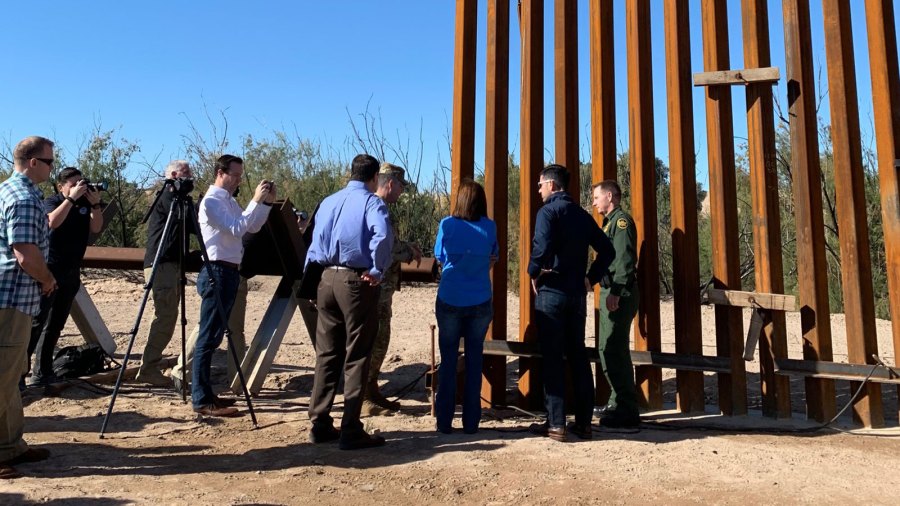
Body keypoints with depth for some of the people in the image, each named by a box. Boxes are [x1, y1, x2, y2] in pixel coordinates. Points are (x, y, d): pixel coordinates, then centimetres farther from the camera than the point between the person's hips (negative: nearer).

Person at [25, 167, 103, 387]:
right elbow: (53, 222, -23)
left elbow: (96, 228, -2)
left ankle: (42, 372, 12)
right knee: (36, 322, -8)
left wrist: (95, 204, -14)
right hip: (49, 269, -5)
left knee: (55, 324, 7)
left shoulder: (85, 203, 9)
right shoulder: (51, 202, -3)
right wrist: (72, 198, -23)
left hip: (72, 272, 5)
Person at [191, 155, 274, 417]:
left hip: (229, 271, 10)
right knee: (209, 337, -8)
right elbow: (237, 229, -21)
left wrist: (267, 203, 6)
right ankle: (202, 401, -3)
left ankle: (206, 395, 20)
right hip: (216, 272, -10)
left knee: (215, 336, 12)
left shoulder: (229, 200, 17)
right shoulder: (212, 200, -11)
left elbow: (252, 227, 17)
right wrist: (256, 201, -18)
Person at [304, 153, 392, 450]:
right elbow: (383, 234, -25)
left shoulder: (327, 202, 14)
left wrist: (311, 280, 18)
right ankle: (350, 431, 5)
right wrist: (378, 271, -15)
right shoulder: (371, 202, -5)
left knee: (327, 355, 13)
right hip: (356, 282, -6)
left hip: (326, 280, 6)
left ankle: (320, 425, 20)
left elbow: (315, 244, 15)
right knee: (356, 358, 1)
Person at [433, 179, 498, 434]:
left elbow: (439, 257, 7)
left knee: (448, 360, 8)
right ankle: (471, 422, 13)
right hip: (480, 303, 1)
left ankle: (444, 421, 12)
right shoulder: (489, 227, -3)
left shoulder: (447, 225, -5)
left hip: (449, 301, -1)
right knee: (474, 361, 9)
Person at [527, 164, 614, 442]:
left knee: (552, 358, -1)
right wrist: (590, 278, 13)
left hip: (551, 291, -6)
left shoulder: (549, 211, -9)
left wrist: (533, 273, -9)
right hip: (577, 293, 7)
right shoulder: (581, 214, 13)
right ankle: (584, 422, 16)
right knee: (578, 356, 11)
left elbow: (542, 247, -25)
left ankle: (556, 424, 3)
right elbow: (606, 250, 13)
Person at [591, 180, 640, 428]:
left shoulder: (621, 220, -9)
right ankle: (617, 402, 25)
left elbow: (624, 260, -20)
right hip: (611, 293, 11)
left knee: (613, 350, -11)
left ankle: (627, 411, -6)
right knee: (609, 349, 15)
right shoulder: (611, 222, 21)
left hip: (618, 295, -11)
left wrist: (615, 292, -26)